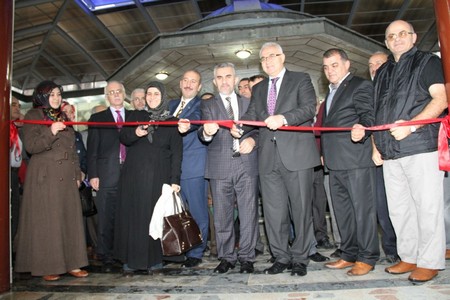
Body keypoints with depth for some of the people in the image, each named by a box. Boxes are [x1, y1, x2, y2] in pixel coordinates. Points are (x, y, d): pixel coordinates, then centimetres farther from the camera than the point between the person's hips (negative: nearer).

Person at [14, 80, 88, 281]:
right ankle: (47, 266, 7)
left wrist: (77, 173, 16)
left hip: (66, 177, 6)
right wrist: (51, 132, -24)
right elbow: (30, 146, -10)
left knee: (70, 219, 4)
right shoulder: (33, 116, 2)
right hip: (45, 176, -6)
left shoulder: (63, 117, 19)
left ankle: (71, 263, 11)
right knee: (46, 221, -2)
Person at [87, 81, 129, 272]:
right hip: (107, 176, -1)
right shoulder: (97, 119, 13)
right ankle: (106, 258, 11)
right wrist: (93, 175, -2)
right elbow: (92, 149, 7)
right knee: (106, 219, 1)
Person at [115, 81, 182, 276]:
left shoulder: (171, 121, 7)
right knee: (132, 216, 1)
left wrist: (175, 179, -8)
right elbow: (123, 138, 1)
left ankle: (154, 260, 12)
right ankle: (131, 261, 10)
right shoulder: (135, 116, 13)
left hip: (158, 177, -1)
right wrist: (135, 133, -22)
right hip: (134, 175, 1)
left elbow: (176, 152, 2)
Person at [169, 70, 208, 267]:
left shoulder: (202, 105, -1)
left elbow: (196, 119, -22)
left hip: (193, 166, -6)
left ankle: (195, 254, 13)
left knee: (197, 212, 0)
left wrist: (186, 124, -44)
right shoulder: (172, 105, 21)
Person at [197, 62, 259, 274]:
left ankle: (246, 257, 15)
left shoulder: (249, 103, 16)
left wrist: (252, 139, -9)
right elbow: (202, 133, -5)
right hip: (220, 168, 0)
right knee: (222, 216, 5)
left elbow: (259, 128, 13)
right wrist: (207, 132, -29)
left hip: (247, 165, 1)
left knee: (248, 214, 2)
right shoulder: (208, 105, 11)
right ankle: (226, 257, 19)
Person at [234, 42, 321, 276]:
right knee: (273, 211, 7)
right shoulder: (258, 89, 22)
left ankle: (300, 258, 16)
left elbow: (309, 108, -8)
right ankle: (281, 257, 21)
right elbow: (251, 115, 11)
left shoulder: (301, 80, 7)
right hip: (269, 158, 4)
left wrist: (283, 118, -24)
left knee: (300, 208, 2)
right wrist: (239, 127, -11)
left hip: (297, 154, -4)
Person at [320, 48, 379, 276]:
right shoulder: (331, 92, 24)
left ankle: (366, 258, 10)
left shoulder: (361, 86, -2)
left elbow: (367, 115, -13)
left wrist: (361, 128, -35)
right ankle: (349, 255, 24)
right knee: (342, 210, 13)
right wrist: (324, 153, 18)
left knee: (362, 208, -1)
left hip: (356, 159, -9)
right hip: (335, 162, 9)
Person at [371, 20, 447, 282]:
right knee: (398, 209, 9)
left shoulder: (428, 62, 5)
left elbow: (441, 100, -7)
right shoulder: (382, 72, 22)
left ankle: (430, 262, 10)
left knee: (427, 206, -2)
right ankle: (409, 258, 21)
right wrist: (376, 145, 12)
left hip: (422, 146, -6)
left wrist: (411, 125, -20)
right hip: (390, 151, 6)